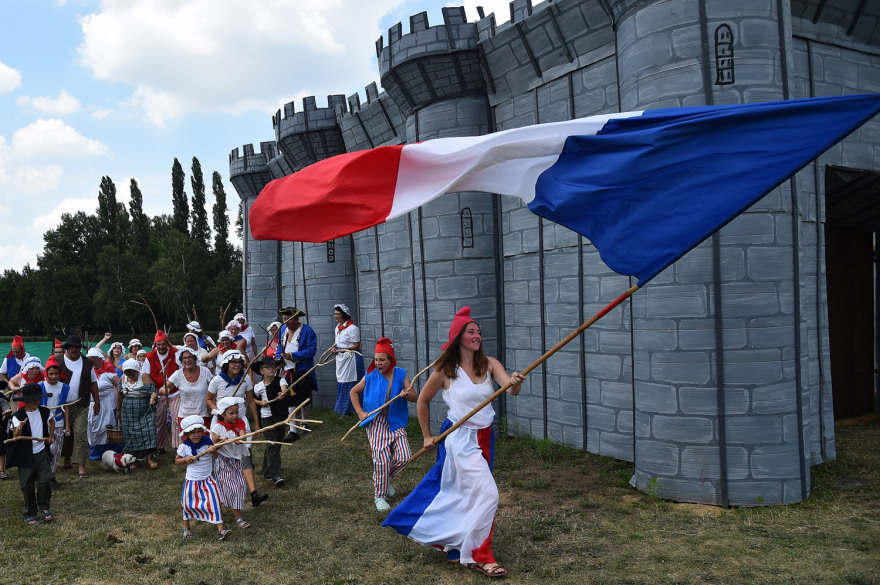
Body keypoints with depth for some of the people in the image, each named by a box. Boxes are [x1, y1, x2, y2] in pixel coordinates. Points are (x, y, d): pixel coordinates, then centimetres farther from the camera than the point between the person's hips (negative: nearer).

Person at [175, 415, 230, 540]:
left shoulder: (206, 441, -11)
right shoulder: (184, 446, -9)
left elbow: (216, 456, -15)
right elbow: (176, 461, 5)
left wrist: (213, 451, -38)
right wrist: (185, 459, -16)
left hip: (207, 479, -1)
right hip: (191, 480, 1)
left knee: (214, 502, -10)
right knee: (188, 505, 14)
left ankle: (220, 529, -7)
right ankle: (186, 528, 38)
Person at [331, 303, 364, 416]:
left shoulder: (352, 328, -14)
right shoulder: (337, 328, 13)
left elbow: (357, 345, -14)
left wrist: (345, 349, -24)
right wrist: (334, 348, 3)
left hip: (350, 358, -9)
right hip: (340, 359, 9)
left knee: (349, 384, -5)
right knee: (340, 383, 11)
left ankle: (348, 410, 3)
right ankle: (341, 409, 19)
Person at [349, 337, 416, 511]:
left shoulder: (400, 374, -1)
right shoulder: (371, 376, -1)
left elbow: (415, 397, -5)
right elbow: (353, 392, 12)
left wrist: (407, 394, -28)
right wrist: (360, 412, 2)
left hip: (396, 422, 2)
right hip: (376, 422, -2)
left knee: (404, 456, -8)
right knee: (382, 458, -13)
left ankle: (382, 477, 22)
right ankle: (379, 496, 4)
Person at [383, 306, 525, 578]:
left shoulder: (489, 364, -5)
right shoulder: (445, 370, -13)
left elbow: (510, 389, -22)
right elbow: (422, 401, 2)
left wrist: (515, 383, -45)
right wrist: (427, 436, 6)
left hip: (484, 437, 5)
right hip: (461, 439, -5)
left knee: (458, 492, 19)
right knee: (487, 494, -13)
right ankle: (478, 555, 3)